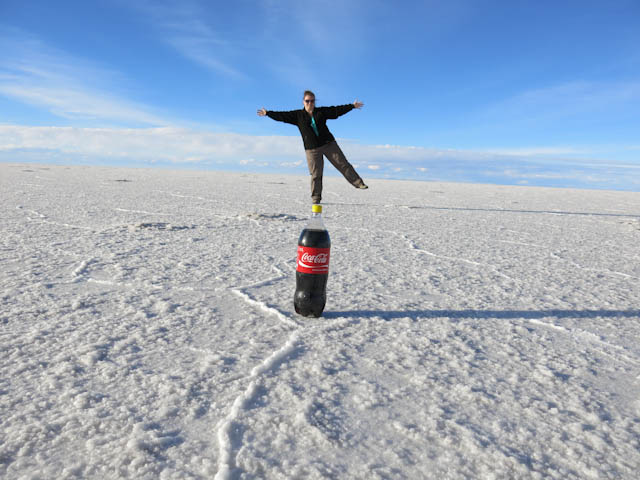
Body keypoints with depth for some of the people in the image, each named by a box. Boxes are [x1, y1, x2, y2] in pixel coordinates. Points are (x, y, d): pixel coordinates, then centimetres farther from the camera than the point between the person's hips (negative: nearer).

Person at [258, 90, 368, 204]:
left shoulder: (322, 111, 6)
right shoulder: (297, 115, 5)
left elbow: (337, 110, 7)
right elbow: (282, 116, 3)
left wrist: (352, 106, 6)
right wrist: (268, 113, -3)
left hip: (329, 144, 1)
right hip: (312, 149, -1)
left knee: (343, 164, 2)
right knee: (316, 174, -2)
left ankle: (358, 183, 12)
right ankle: (316, 198, 7)